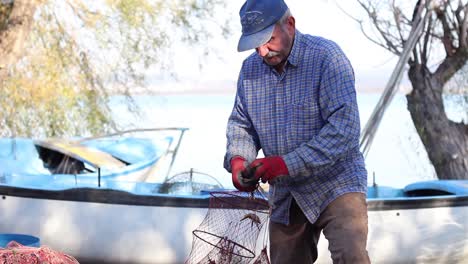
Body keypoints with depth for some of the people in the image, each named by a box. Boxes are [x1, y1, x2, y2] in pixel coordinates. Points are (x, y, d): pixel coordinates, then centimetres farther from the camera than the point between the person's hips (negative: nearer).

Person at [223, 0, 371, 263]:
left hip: (335, 185, -6)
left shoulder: (326, 57, -15)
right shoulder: (250, 68, 5)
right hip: (284, 195, 6)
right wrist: (237, 159, -9)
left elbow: (344, 127, -23)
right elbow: (241, 124, 14)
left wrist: (288, 164, -26)